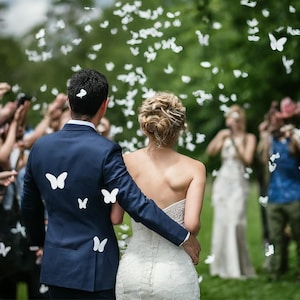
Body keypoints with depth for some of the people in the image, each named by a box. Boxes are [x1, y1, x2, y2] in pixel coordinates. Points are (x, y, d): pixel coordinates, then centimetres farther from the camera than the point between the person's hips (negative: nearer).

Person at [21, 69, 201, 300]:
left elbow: (29, 207, 13)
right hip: (93, 270, -5)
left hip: (55, 264, 5)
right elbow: (138, 205, -19)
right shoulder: (105, 151, -17)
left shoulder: (40, 147, 1)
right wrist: (184, 237, -10)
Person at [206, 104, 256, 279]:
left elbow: (247, 159, -11)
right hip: (222, 183, 4)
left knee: (235, 223, -12)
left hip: (238, 184, -4)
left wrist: (235, 141, -13)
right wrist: (220, 137, -12)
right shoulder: (225, 137, 12)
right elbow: (210, 151, 1)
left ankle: (238, 268, -7)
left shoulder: (249, 138, 1)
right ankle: (222, 266, 8)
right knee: (221, 222, 2)